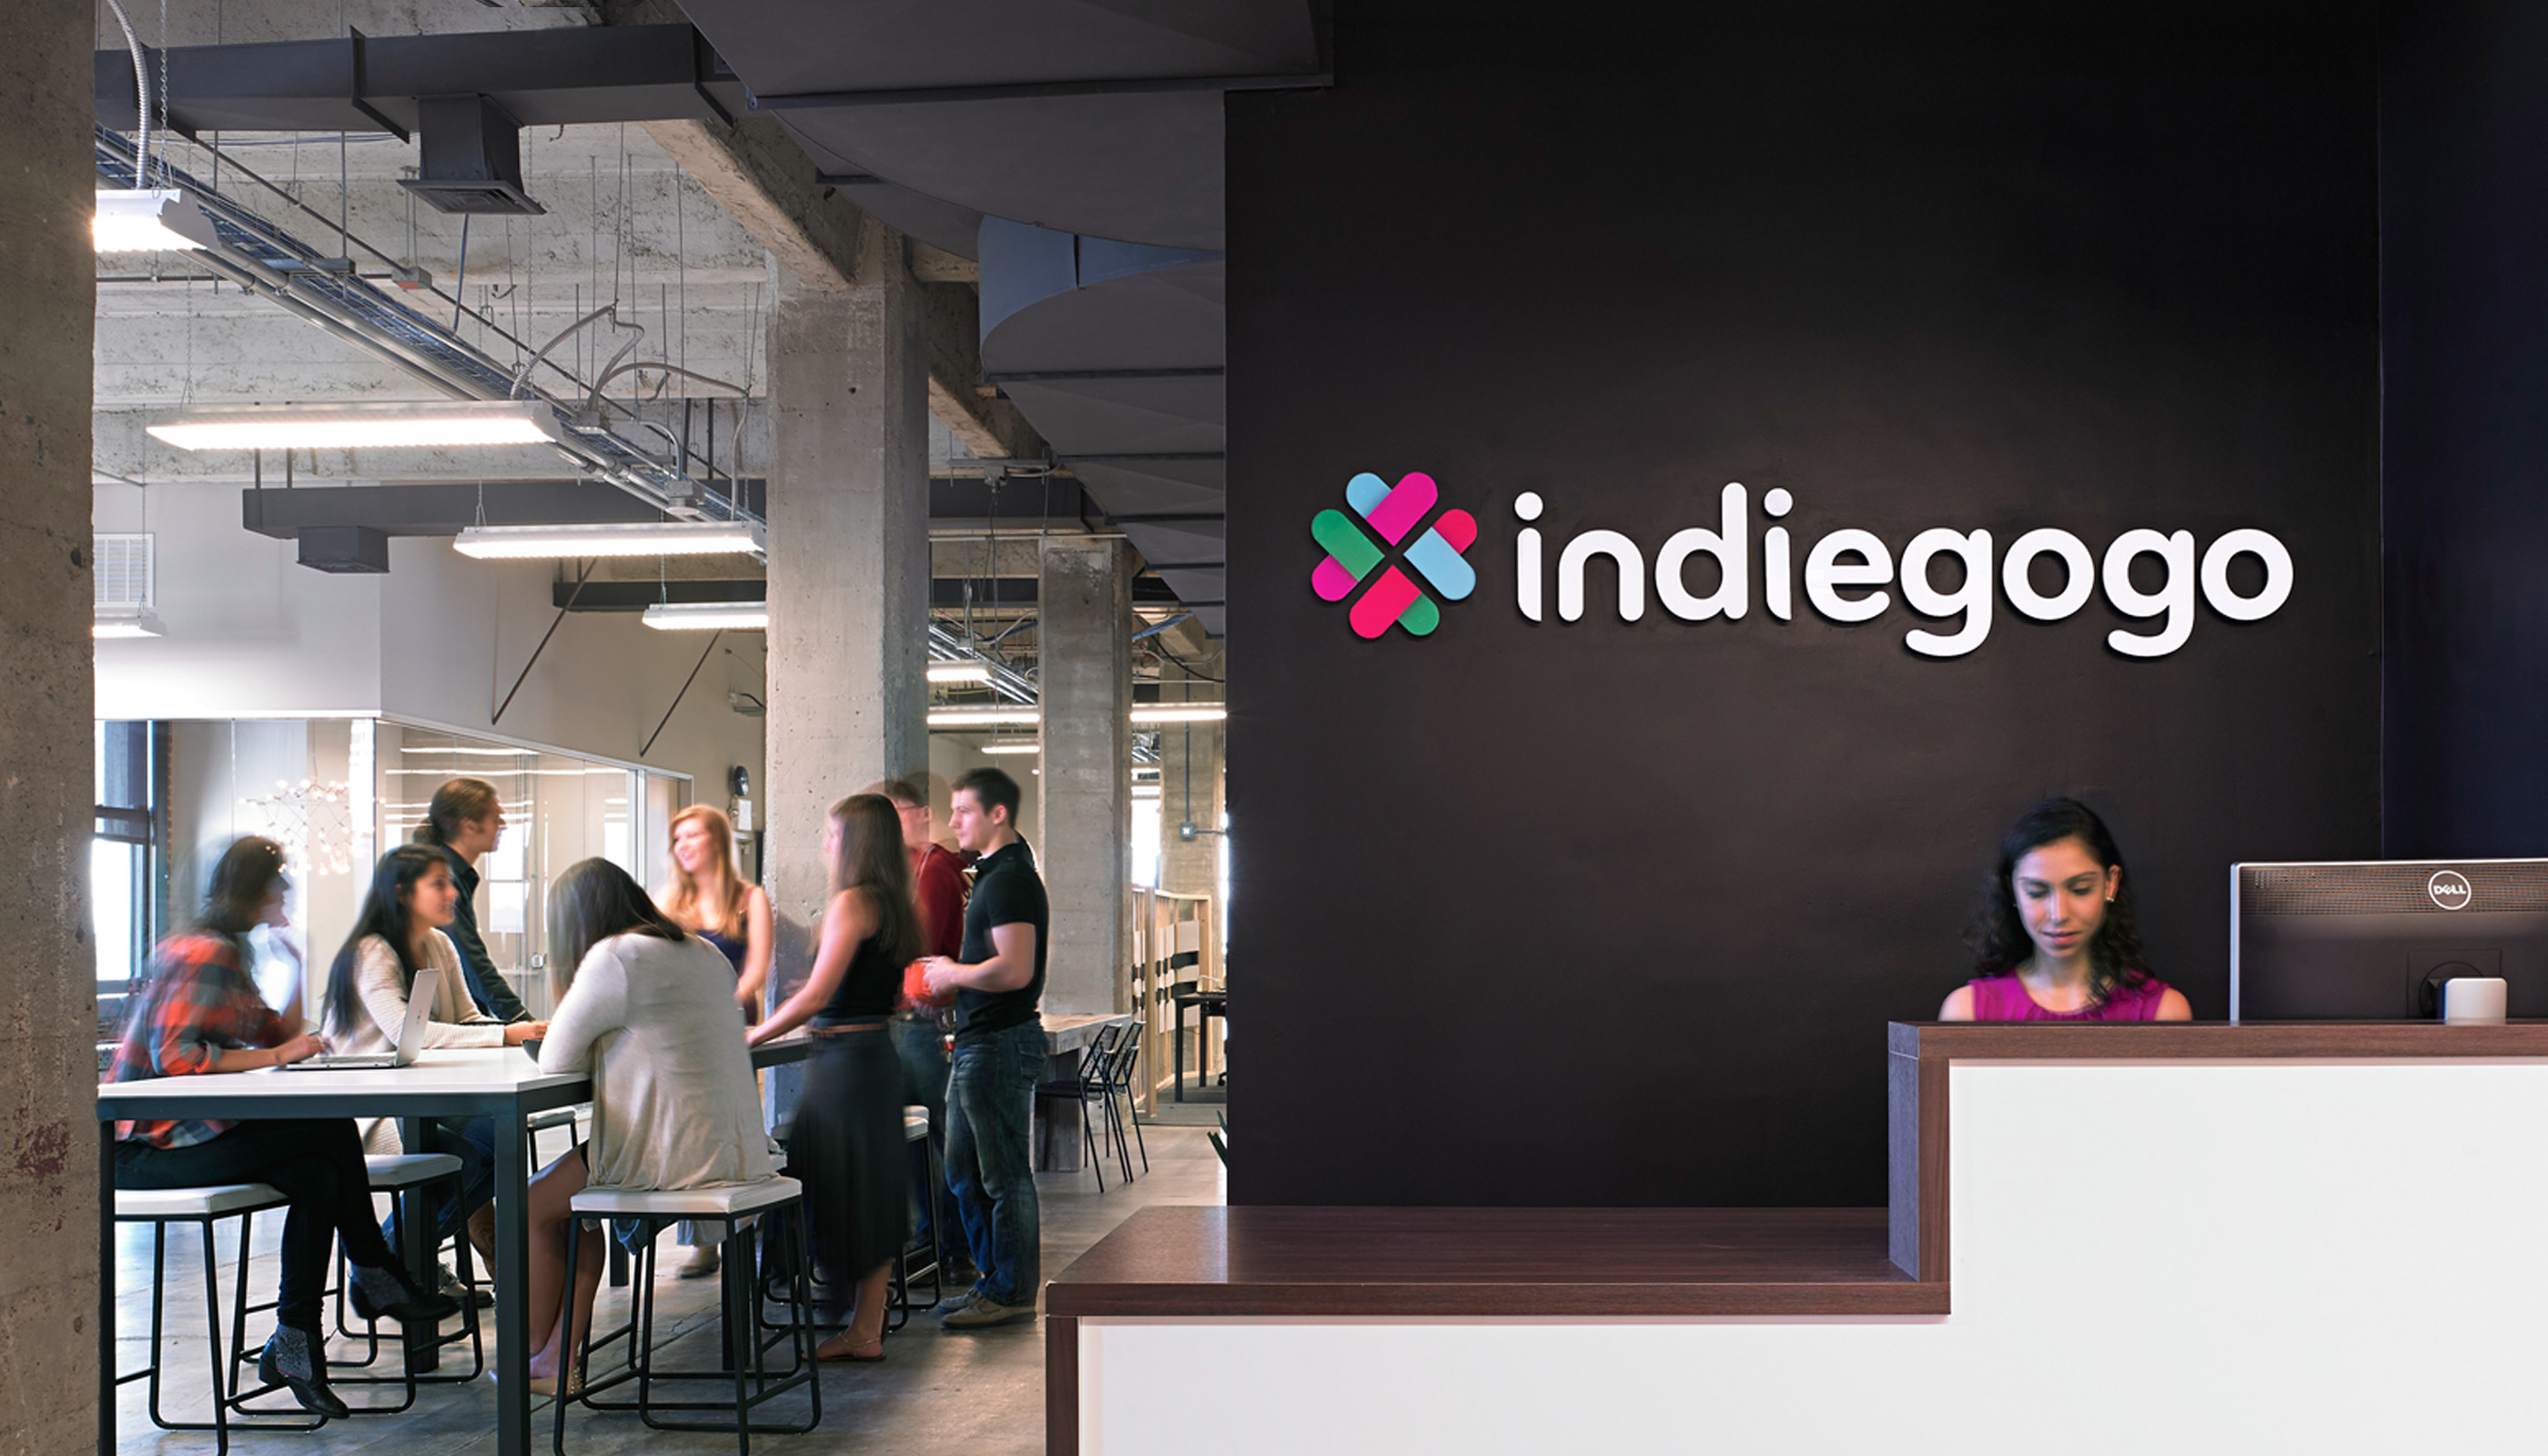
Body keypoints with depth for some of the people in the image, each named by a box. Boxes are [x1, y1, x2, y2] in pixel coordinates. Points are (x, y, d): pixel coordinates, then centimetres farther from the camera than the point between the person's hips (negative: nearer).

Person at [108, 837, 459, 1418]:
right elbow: (175, 1057, -25)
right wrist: (276, 1055, -20)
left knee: (317, 1176, -10)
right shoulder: (203, 955, -16)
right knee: (333, 1132, -18)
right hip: (148, 1146, -10)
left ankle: (294, 1343, -2)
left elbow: (277, 1034, 17)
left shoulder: (229, 955, 17)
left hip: (189, 1130, 10)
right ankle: (375, 1278, -4)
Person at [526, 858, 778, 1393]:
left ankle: (541, 1353, 28)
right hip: (738, 1151, 8)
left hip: (672, 1157, -8)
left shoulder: (613, 959, -11)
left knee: (533, 1205, 14)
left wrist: (600, 1048, 13)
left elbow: (555, 1059, -5)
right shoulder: (705, 954, 14)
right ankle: (558, 1360, 25)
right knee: (573, 1202, 25)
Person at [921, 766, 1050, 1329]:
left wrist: (954, 974, -13)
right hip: (977, 1043, 11)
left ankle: (1013, 1293, 6)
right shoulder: (995, 874, 17)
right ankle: (995, 1281, 26)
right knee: (964, 1170, 17)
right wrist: (949, 979, 14)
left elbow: (1014, 970, -27)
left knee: (1005, 1173, -2)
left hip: (1000, 1045, -11)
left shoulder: (1009, 879, -16)